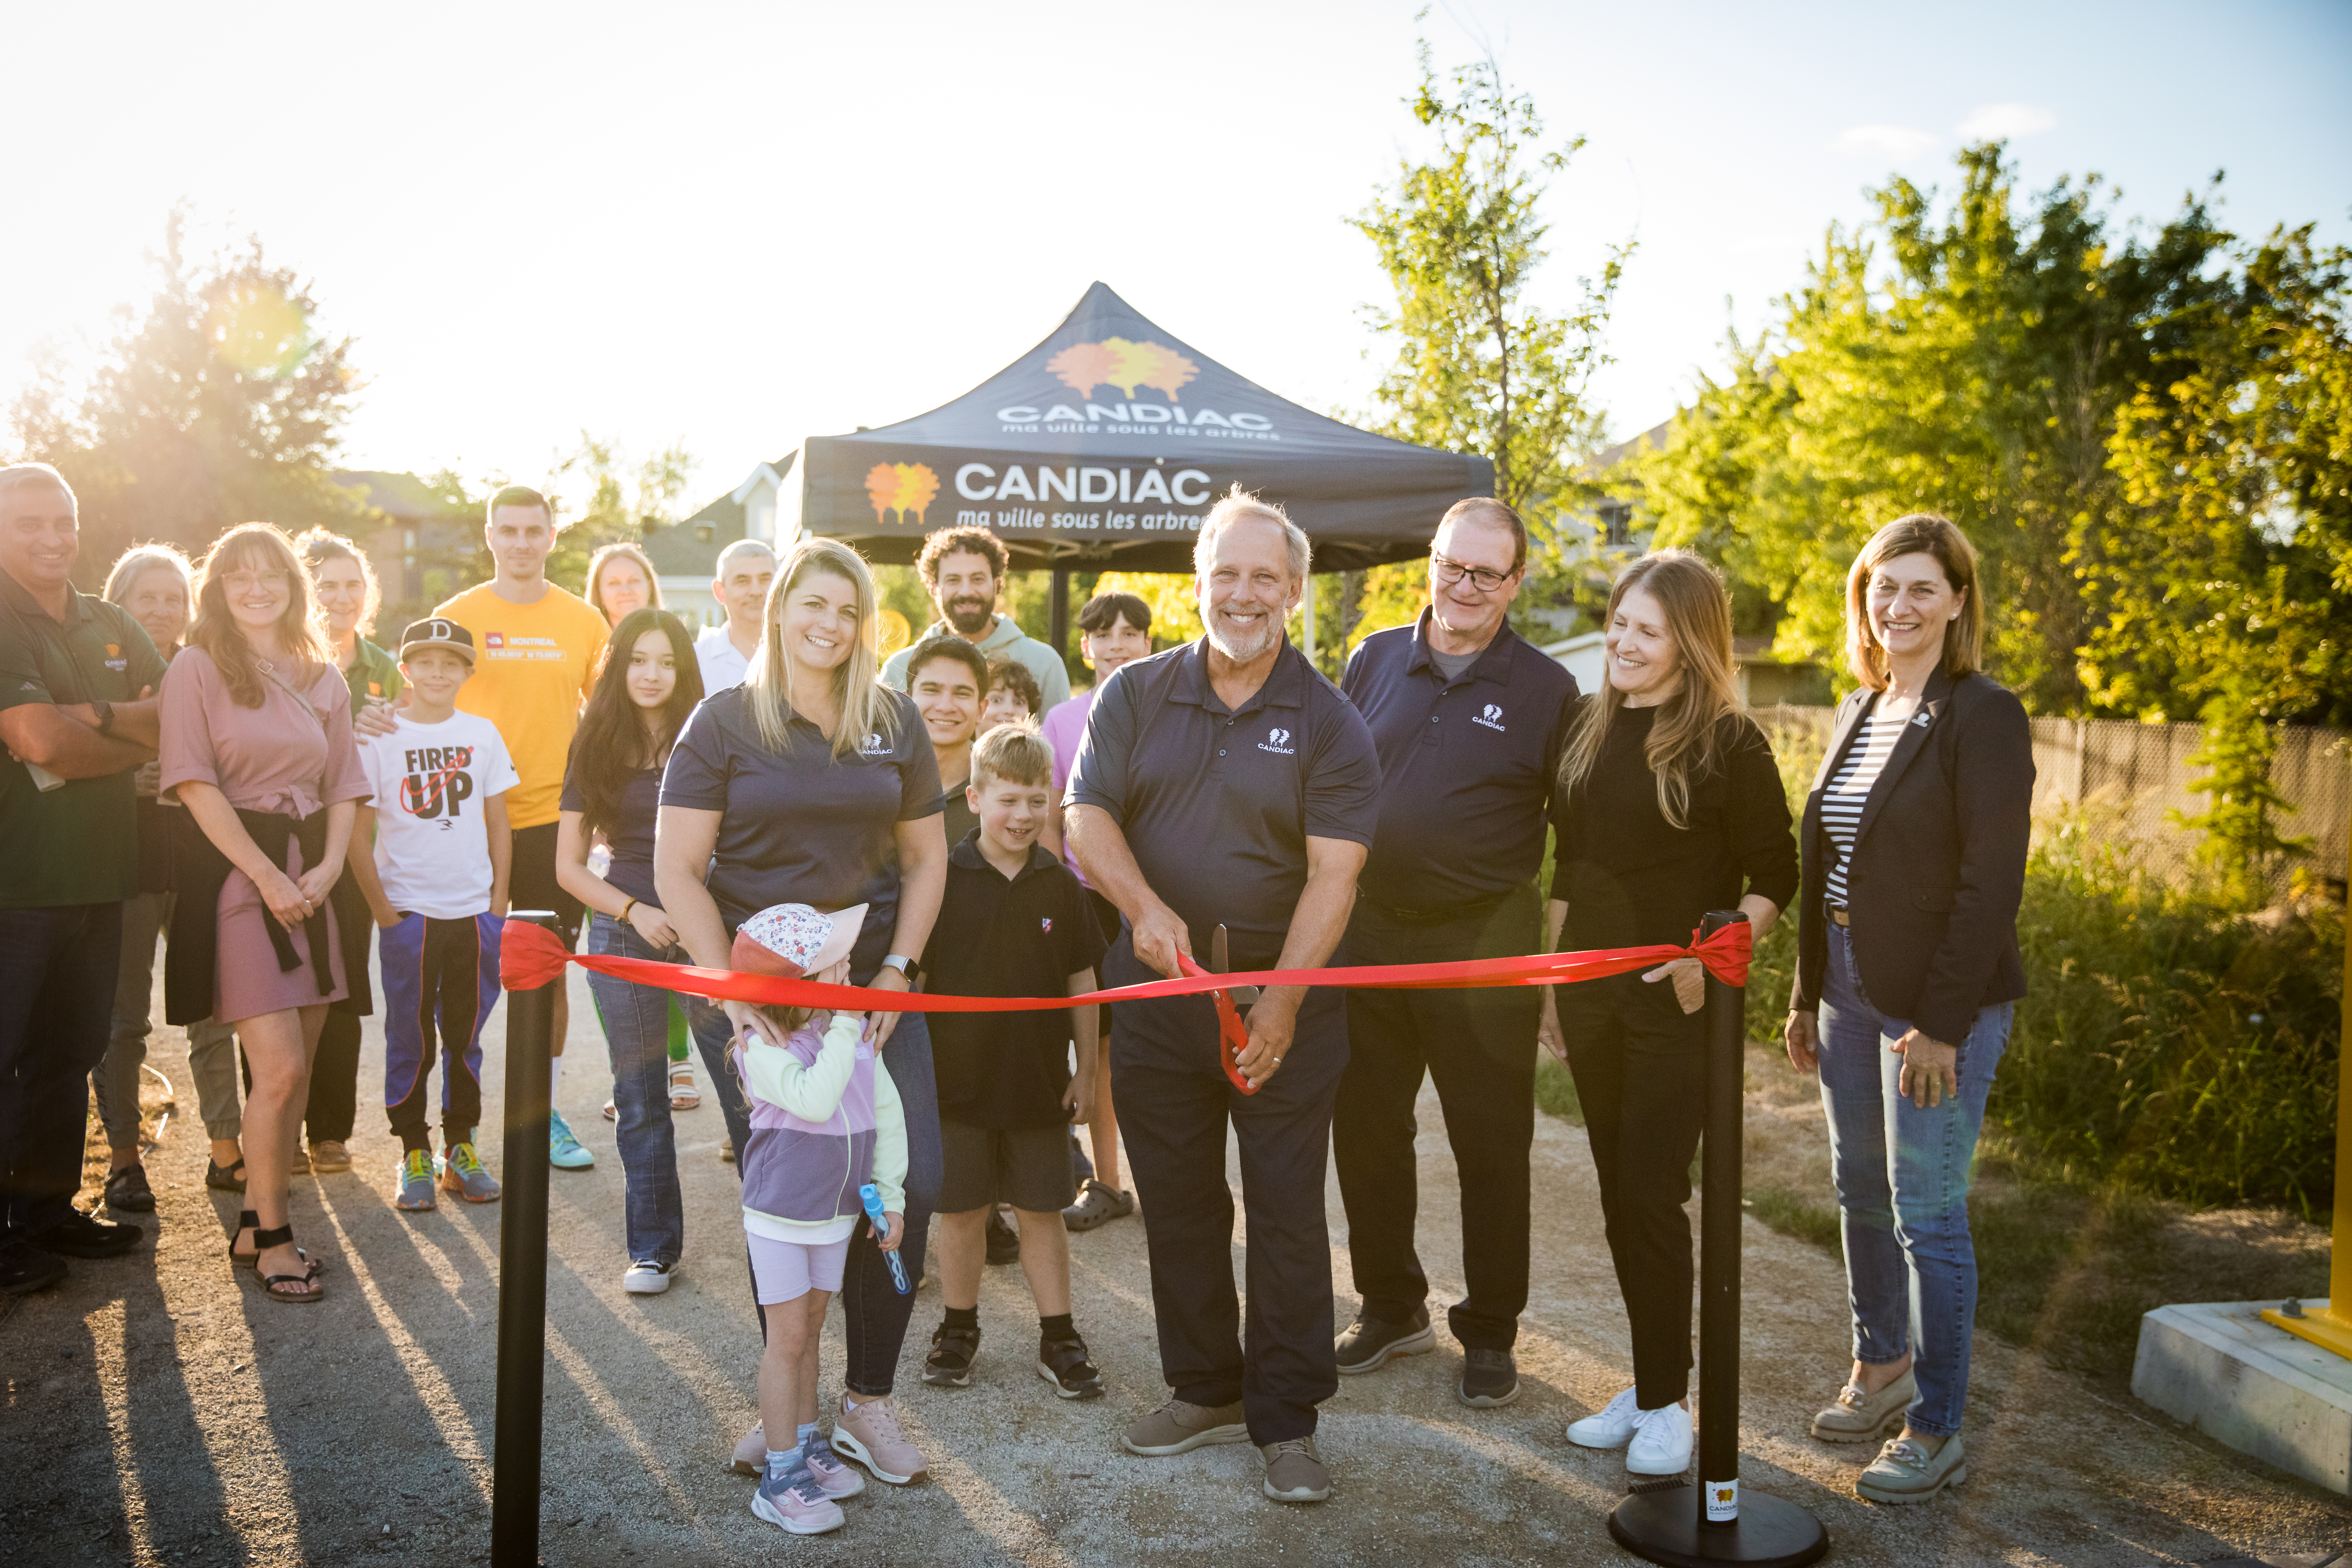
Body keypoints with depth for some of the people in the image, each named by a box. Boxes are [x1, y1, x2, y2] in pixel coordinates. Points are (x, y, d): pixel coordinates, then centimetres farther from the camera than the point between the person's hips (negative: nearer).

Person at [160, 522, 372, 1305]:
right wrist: (268, 876, -14)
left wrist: (330, 866, -3)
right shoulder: (198, 669, -1)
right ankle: (271, 1234, 6)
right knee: (281, 1068, -11)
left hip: (315, 872, 5)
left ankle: (257, 1222, 20)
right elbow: (197, 785, -8)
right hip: (237, 870, -5)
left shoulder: (323, 676, 13)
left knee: (296, 1070, 6)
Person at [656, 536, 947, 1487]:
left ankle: (869, 1401, 12)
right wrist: (732, 991, -11)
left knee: (908, 1183, -5)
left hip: (871, 988, 3)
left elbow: (926, 855, 13)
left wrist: (898, 970, 1)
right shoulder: (725, 723, 0)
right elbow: (677, 871, -4)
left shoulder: (894, 722, 8)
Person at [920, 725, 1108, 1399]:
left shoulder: (1061, 886, 0)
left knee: (1042, 1211, 9)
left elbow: (1080, 982, 6)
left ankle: (1058, 1339, 20)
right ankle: (959, 1329, 28)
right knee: (961, 1210, 9)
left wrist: (1086, 1070, 6)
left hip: (1040, 1079, 1)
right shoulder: (943, 879, -7)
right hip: (960, 1076, -1)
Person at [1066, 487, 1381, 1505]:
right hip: (1157, 988, 3)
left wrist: (1281, 999, -21)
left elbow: (1333, 869, -10)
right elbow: (1087, 816, 1)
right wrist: (1145, 906, -18)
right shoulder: (1135, 696, 5)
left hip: (1283, 989, -2)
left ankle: (1285, 1420, 17)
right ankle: (1205, 1390, 30)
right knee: (1176, 1200, 13)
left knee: (1287, 1209, 3)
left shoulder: (1330, 724, -3)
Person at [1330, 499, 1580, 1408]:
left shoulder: (1544, 688, -2)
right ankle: (1392, 1308, 31)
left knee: (1492, 1146, 5)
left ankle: (1491, 1334, 23)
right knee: (1364, 1131, 12)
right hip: (1365, 936, 3)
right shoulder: (1375, 661, 7)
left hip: (1484, 948, -3)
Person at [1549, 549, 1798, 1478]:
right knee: (1618, 1193, 12)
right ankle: (1650, 1381, 25)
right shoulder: (1589, 729, 8)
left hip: (1678, 1001, -6)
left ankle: (1665, 1401, 12)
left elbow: (1773, 878, -7)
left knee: (1651, 1195, -3)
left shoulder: (1729, 742, -10)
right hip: (1591, 993, 6)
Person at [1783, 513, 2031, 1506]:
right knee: (1861, 1193, 16)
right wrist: (1807, 994, 13)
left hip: (1939, 1002, -7)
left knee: (1928, 1212, -1)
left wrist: (1943, 1023, -19)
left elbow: (1991, 883, -16)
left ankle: (1937, 1433, 12)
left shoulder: (1984, 715, -11)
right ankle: (1881, 1371, 34)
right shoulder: (1859, 711, 12)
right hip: (1849, 989, 7)